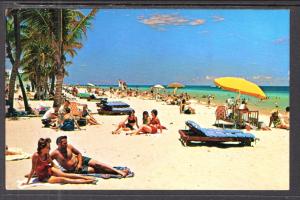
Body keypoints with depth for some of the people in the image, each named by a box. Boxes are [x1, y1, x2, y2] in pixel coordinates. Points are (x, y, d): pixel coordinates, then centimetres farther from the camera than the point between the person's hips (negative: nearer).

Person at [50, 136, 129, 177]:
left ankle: (119, 171, -22)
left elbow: (79, 153, 7)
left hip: (80, 160, 4)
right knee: (92, 170, -28)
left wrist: (80, 163, -8)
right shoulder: (55, 153, -15)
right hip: (74, 169, -4)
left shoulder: (69, 146, -2)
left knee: (96, 163, -18)